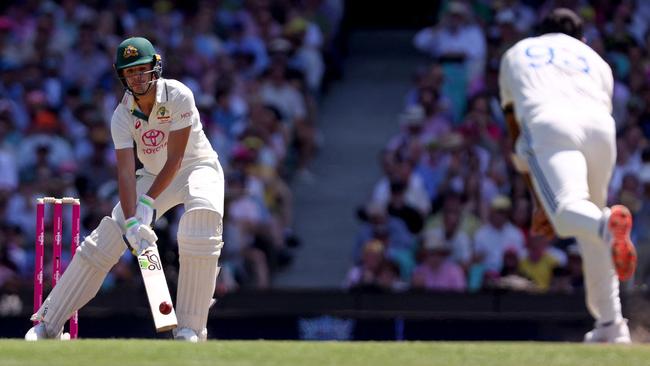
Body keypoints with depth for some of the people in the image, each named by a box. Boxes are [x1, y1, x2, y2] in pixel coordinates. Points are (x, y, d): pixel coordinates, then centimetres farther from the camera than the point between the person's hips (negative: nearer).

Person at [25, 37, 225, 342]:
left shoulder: (178, 96, -24)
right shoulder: (122, 115, -13)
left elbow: (175, 160, -24)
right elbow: (126, 171, -22)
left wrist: (148, 203, -30)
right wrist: (131, 221, -36)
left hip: (198, 168, -4)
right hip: (154, 176, 4)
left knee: (201, 213, -35)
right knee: (105, 239, -7)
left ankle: (190, 329, -31)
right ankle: (48, 323, 0)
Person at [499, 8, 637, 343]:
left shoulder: (516, 54, 36)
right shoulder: (595, 61, 35)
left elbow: (515, 135, 31)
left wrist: (540, 200, 31)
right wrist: (553, 204, 31)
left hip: (546, 123, -3)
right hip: (600, 126, 3)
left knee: (566, 210, -20)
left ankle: (608, 226, -55)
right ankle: (611, 325, 16)